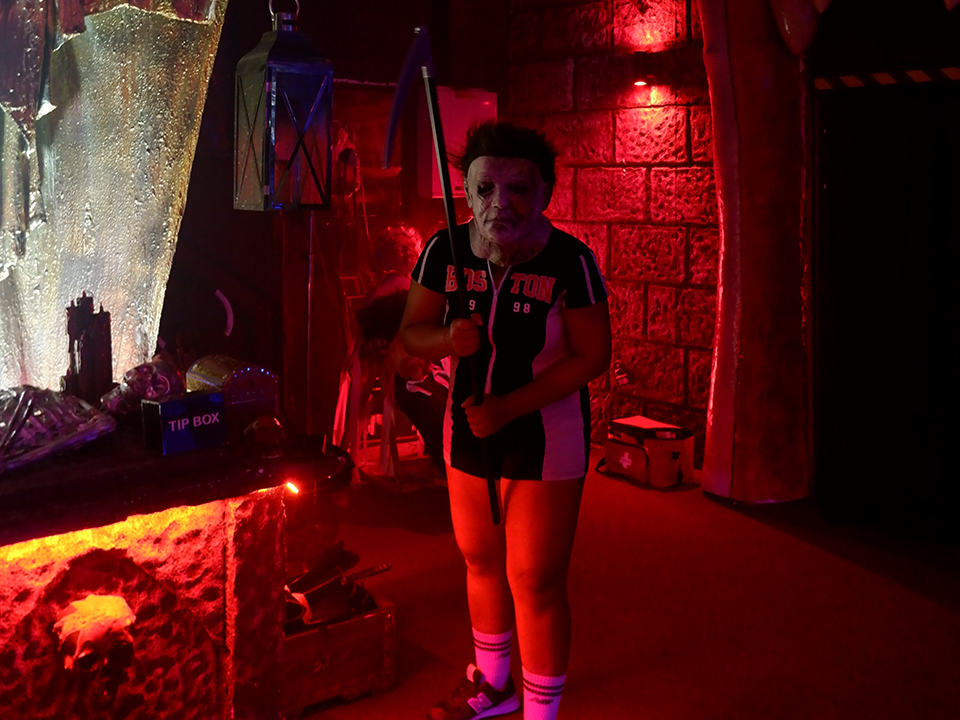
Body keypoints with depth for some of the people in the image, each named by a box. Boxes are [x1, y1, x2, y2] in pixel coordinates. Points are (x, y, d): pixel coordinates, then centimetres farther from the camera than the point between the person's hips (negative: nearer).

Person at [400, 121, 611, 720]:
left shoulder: (570, 260, -18)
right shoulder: (444, 251, -6)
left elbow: (593, 356, -15)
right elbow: (412, 332, 1)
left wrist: (508, 407, -22)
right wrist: (448, 339, -23)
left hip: (547, 440, -5)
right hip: (469, 432, 5)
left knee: (535, 580, -1)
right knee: (480, 559, 20)